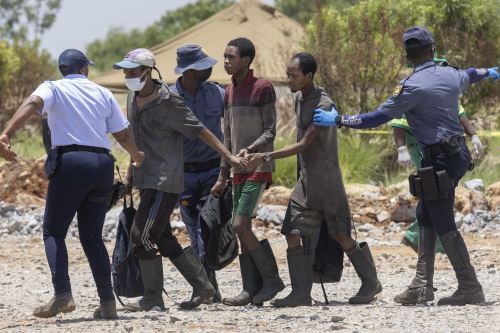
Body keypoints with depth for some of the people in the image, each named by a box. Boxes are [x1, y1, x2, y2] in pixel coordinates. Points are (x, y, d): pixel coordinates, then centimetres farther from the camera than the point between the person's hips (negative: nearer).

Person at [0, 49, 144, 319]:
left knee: (53, 231, 2)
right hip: (102, 164, 4)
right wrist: (139, 158, 39)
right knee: (92, 237, 13)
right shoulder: (103, 94, 18)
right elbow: (123, 135, 19)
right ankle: (107, 302, 5)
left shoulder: (53, 88, 6)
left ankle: (62, 294, -17)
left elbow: (32, 104, -15)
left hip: (70, 161, -4)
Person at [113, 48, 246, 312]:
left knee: (141, 236, -12)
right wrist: (131, 170, 24)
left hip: (164, 181, -9)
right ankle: (202, 287, 21)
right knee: (163, 239, 12)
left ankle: (153, 299, -3)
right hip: (147, 180, 9)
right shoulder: (133, 97, 9)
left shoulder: (167, 102, -15)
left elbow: (200, 131, -11)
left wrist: (228, 157, -13)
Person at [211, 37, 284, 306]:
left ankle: (271, 278, -3)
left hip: (258, 169, -8)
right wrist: (222, 176, 17)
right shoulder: (229, 92, 14)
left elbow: (270, 131, -12)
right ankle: (251, 289, 6)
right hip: (239, 171, 8)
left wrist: (250, 149, -28)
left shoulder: (263, 88, -9)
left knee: (240, 226, -14)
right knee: (243, 230, 4)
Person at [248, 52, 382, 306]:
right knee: (295, 234, -4)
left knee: (342, 237, 0)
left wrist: (267, 157, -28)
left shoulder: (323, 105, -19)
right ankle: (301, 293, -3)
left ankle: (371, 283, 16)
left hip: (327, 181, -8)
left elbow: (303, 145, -23)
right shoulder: (300, 99, 10)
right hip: (305, 181, 8)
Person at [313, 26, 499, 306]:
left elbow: (378, 117, -12)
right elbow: (468, 76, 34)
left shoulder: (413, 86, -14)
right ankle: (422, 286, 11)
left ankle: (470, 288, -5)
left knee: (443, 224, -5)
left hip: (439, 160, -9)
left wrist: (338, 121, -5)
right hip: (458, 152, 9)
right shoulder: (451, 76, 9)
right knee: (426, 217, 13)